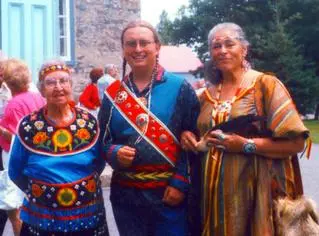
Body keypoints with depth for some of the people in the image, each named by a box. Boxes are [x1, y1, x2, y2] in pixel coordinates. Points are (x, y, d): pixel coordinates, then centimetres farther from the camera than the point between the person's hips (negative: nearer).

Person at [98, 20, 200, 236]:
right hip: (126, 194, 3)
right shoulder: (113, 93, 5)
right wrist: (114, 153, -10)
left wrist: (181, 183, -11)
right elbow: (103, 140, 11)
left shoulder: (180, 88, -4)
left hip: (170, 193, -3)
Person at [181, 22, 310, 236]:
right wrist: (190, 138, 2)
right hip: (215, 194, 5)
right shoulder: (207, 95, 11)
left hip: (255, 191, -4)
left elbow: (296, 143, -10)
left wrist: (246, 145, -19)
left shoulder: (266, 84, -5)